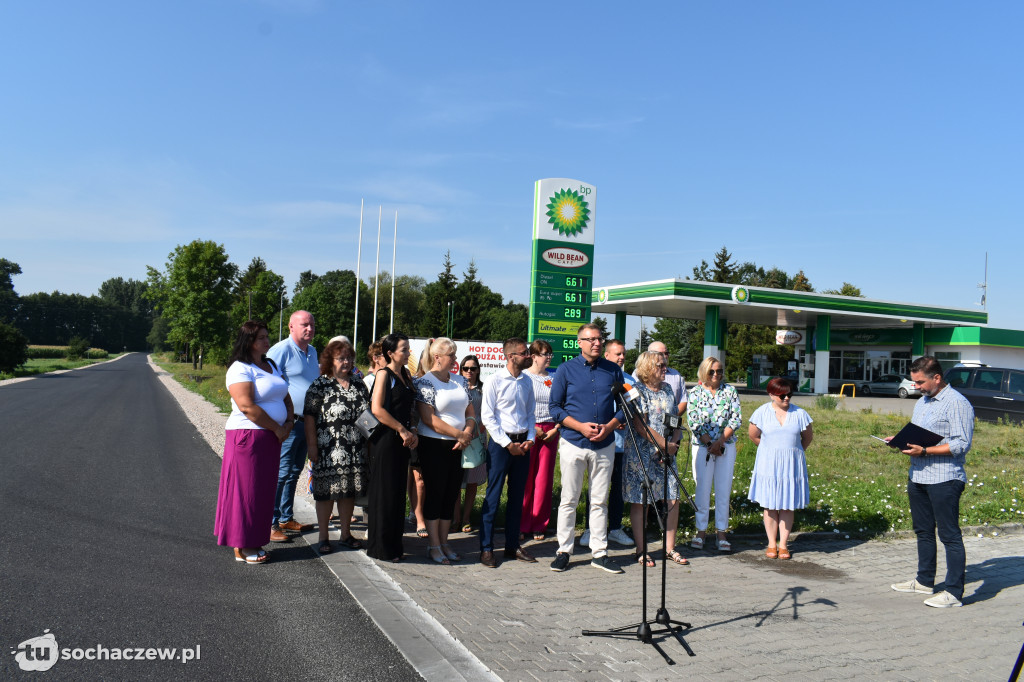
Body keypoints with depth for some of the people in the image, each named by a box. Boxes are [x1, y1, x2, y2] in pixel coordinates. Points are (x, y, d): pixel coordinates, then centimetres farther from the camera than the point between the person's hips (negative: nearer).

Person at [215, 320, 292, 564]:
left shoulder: (271, 366, 16)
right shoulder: (240, 369, -11)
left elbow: (285, 398, 20)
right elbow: (247, 407, -20)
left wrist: (289, 422, 1)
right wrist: (277, 428, -14)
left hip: (271, 438, 8)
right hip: (248, 436, -8)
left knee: (264, 491, 12)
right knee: (246, 490, -1)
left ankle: (253, 542, 22)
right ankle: (242, 548, 8)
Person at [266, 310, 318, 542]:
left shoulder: (312, 352, 15)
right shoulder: (281, 350, -11)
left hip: (306, 423, 8)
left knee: (294, 472, 16)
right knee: (280, 473, -6)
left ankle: (286, 518, 26)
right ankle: (270, 524, 2)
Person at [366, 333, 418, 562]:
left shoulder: (406, 375, 13)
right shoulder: (384, 374, -9)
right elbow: (377, 409, -18)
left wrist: (412, 432, 3)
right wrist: (402, 430, -14)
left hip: (402, 439, 7)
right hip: (385, 438, -7)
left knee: (398, 491, 12)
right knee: (384, 491, 0)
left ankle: (393, 543, 22)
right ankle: (380, 547, 10)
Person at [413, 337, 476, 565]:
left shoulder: (459, 381, 11)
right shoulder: (424, 382, -8)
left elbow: (470, 412, 15)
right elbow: (428, 418, -15)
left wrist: (468, 432, -6)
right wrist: (459, 434, -15)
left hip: (457, 446, 6)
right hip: (433, 445, -6)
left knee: (451, 495, 9)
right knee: (435, 493, 0)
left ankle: (444, 542, 20)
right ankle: (434, 545, 10)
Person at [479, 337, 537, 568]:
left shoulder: (527, 381, 9)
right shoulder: (495, 381, -8)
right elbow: (488, 417, -9)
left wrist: (530, 439, 1)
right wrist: (508, 444, -13)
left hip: (522, 443, 6)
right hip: (500, 442, -6)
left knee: (517, 496, 12)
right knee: (493, 497, -1)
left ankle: (512, 545, 22)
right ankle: (486, 548, 8)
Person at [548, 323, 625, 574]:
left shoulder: (613, 370, 7)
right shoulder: (566, 370, 1)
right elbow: (555, 407, 0)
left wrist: (609, 426, -7)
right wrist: (581, 426, -13)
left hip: (605, 445, 2)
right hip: (573, 443, -2)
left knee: (600, 501, 9)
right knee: (569, 500, 3)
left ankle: (599, 553, 17)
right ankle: (563, 551, 14)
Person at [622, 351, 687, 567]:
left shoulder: (667, 389, 14)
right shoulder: (638, 390, -8)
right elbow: (640, 425, -16)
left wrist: (674, 443, -2)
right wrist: (664, 444, -14)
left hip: (666, 453, 7)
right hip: (642, 454, -7)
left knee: (673, 500, 5)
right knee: (640, 502, 0)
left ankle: (670, 549, 18)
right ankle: (640, 551, 11)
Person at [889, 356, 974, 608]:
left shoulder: (957, 403, -13)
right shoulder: (922, 402, 16)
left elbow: (961, 444, -19)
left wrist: (924, 451, -24)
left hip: (944, 480, -9)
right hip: (918, 476, 9)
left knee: (950, 535, -3)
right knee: (923, 532, 17)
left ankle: (954, 592, 4)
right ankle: (924, 581, 29)